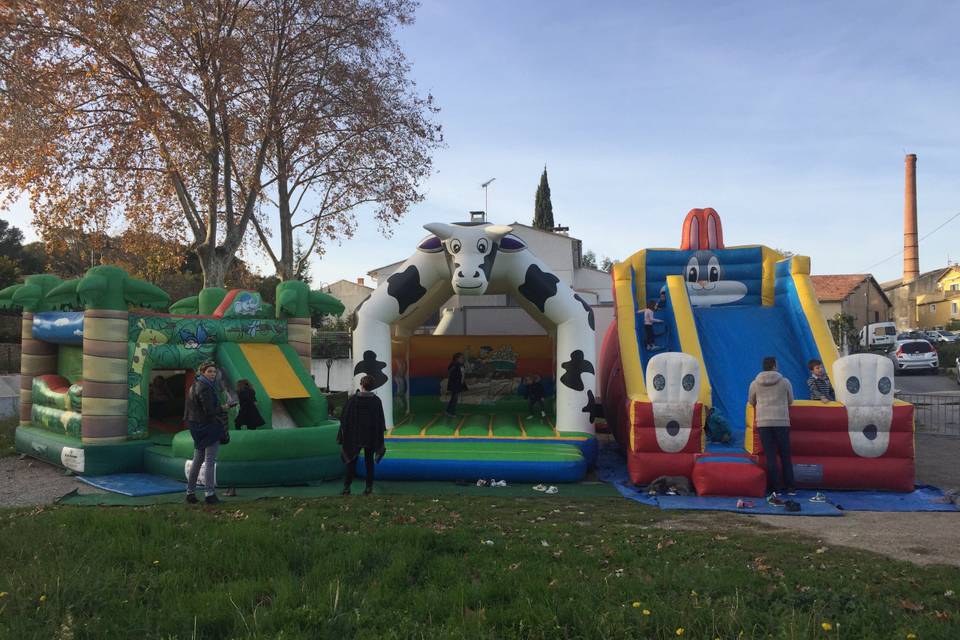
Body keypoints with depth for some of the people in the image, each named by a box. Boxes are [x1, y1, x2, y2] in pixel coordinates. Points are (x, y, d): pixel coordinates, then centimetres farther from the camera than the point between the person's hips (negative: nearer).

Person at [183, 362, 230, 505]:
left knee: (197, 460, 16)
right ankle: (210, 494, -4)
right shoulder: (204, 388, -18)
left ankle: (190, 492, 22)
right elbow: (210, 411, -23)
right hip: (209, 428, -10)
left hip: (198, 428, 10)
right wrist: (223, 408, -7)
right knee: (210, 461, -5)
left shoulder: (195, 385, 12)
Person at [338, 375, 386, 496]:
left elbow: (344, 417, -4)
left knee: (351, 461, 8)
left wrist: (343, 434, 6)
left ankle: (347, 487, 6)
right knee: (369, 461, 10)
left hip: (354, 436, -1)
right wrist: (379, 438, 10)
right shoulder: (376, 400, -5)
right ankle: (369, 487, 9)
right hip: (371, 436, 1)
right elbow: (380, 420, 0)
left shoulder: (353, 399, -9)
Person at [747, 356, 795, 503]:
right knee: (785, 455, 10)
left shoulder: (755, 384, 3)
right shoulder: (785, 382, 1)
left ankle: (774, 489, 0)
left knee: (770, 456, 2)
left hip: (763, 423, 1)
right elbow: (790, 401, 14)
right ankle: (790, 487, 14)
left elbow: (751, 402, 16)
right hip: (782, 422, -1)